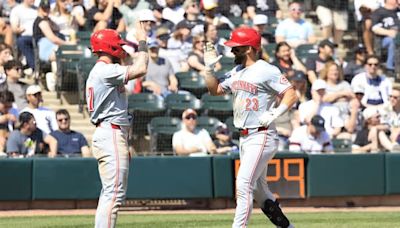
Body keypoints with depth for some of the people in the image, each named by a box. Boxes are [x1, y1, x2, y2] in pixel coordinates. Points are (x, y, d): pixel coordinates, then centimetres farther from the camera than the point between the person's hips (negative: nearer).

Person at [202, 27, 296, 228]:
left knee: (243, 185, -16)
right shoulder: (236, 72, 14)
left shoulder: (266, 71, -12)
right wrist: (210, 67, 11)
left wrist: (273, 114, -25)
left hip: (261, 137, -9)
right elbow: (215, 90, 24)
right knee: (259, 189, 14)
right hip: (244, 138, 9)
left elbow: (291, 95, -15)